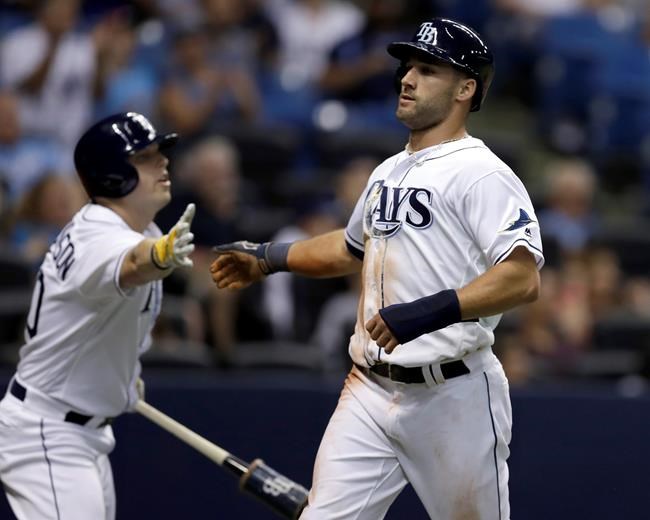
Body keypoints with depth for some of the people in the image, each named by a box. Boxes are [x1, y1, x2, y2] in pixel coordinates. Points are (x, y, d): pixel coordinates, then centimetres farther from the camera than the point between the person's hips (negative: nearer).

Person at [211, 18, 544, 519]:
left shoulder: (480, 173, -11)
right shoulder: (388, 173, 16)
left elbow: (523, 278, -23)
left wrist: (431, 312, -32)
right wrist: (268, 258, 33)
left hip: (451, 396, -7)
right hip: (371, 391, 7)